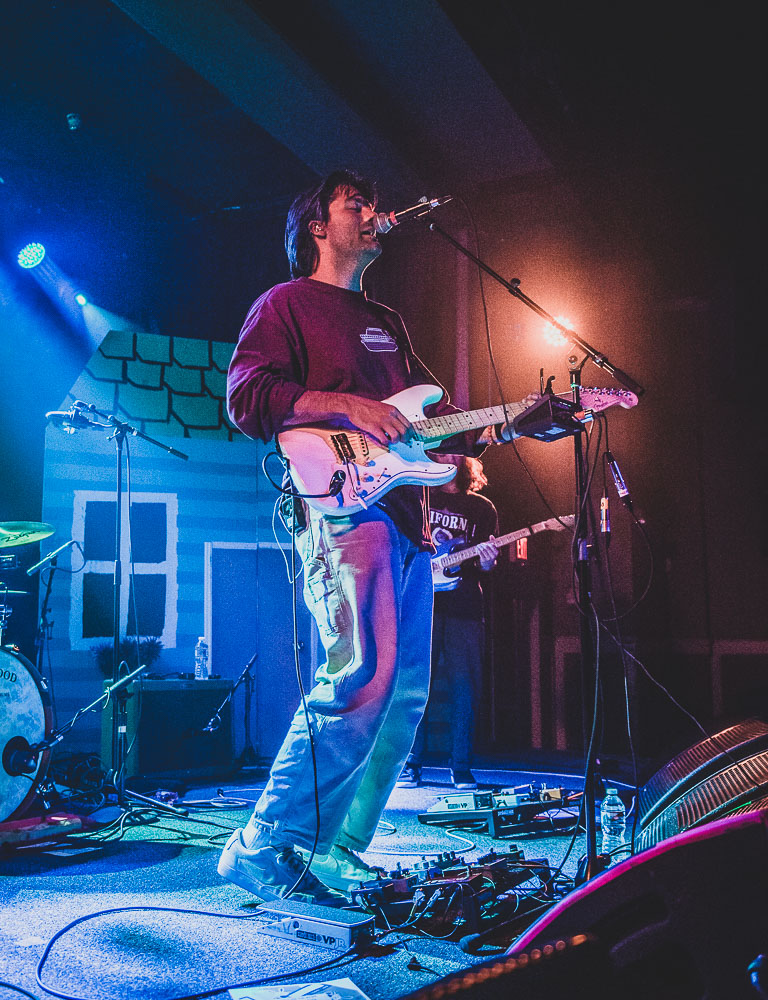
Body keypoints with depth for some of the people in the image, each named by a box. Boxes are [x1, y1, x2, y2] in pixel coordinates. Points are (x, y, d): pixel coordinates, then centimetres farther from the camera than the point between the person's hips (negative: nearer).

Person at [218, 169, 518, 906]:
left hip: (406, 517, 8)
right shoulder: (287, 303, 7)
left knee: (405, 695, 4)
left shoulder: (387, 322, 30)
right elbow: (246, 398, -7)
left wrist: (493, 427, 11)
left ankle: (337, 852, 13)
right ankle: (262, 848, -11)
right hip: (341, 508, -8)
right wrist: (345, 406, -17)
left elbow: (432, 417, 29)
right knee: (363, 678, -21)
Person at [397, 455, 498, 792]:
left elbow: (489, 563, 9)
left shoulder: (482, 508, 13)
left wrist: (486, 562, -13)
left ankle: (461, 768, 9)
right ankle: (410, 765, 6)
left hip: (465, 609, 1)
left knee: (465, 690, 0)